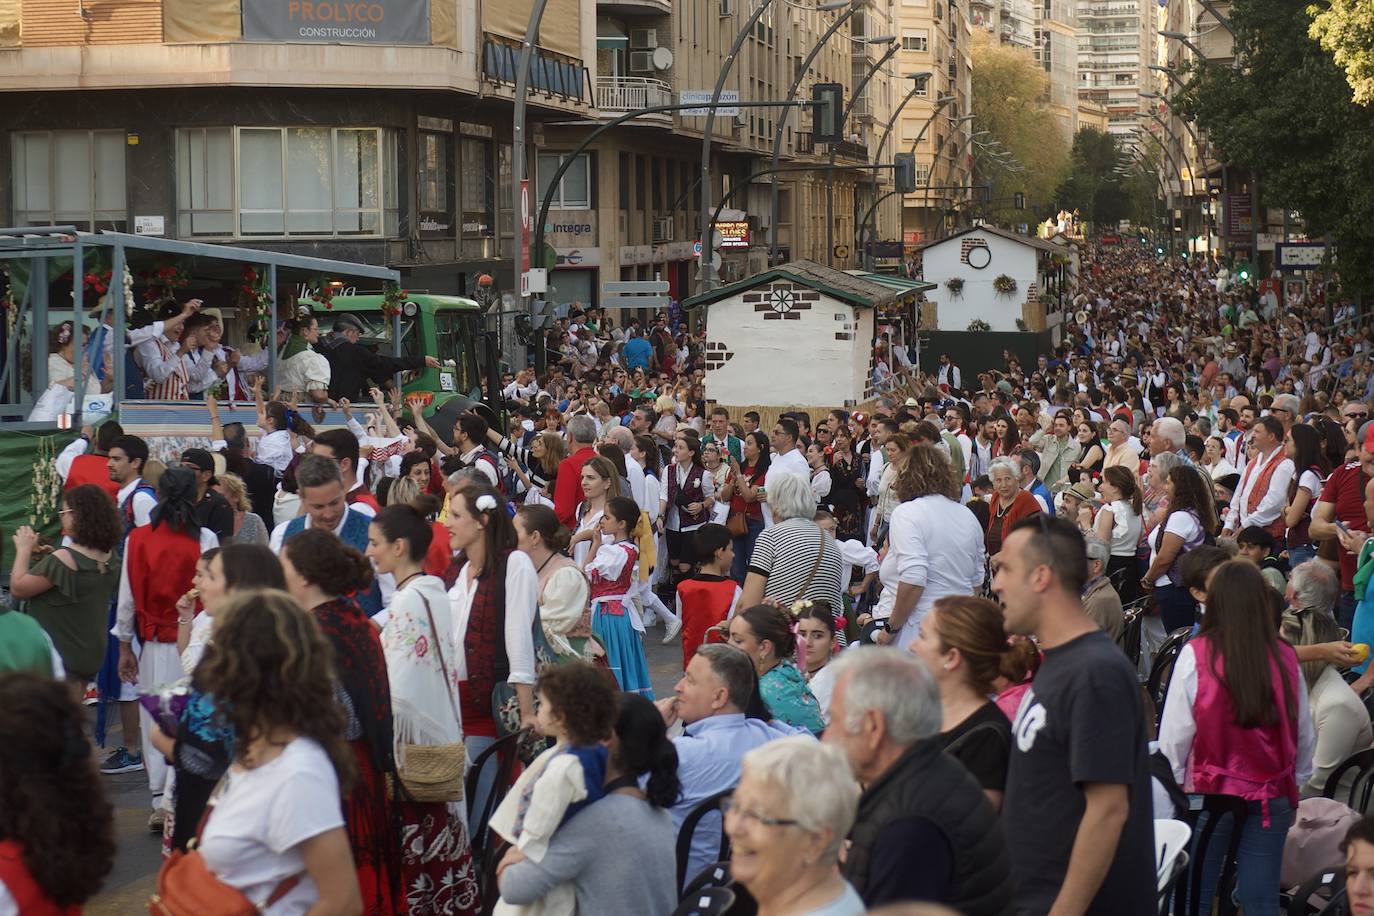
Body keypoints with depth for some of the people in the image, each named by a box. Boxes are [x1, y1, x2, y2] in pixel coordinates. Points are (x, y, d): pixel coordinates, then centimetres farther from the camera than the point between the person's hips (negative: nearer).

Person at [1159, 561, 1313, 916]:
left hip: (1209, 793, -2)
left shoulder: (1196, 655, -11)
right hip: (1272, 797, 3)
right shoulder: (1285, 658, -2)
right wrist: (1295, 783, 20)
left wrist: (1174, 782, 6)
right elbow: (1304, 734, 7)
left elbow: (1175, 734, -7)